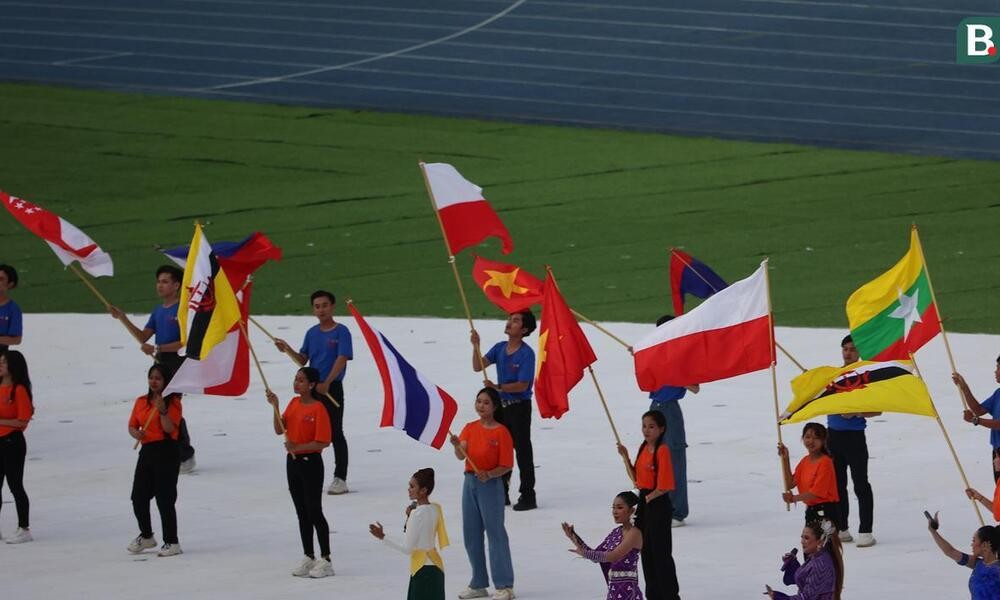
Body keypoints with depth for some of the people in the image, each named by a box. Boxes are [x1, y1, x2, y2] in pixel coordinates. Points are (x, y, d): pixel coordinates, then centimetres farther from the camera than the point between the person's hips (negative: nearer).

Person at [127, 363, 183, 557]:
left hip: (167, 452, -7)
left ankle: (172, 542, 4)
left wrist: (162, 410, -29)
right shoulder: (141, 402, 12)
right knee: (138, 497, 10)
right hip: (147, 451, 7)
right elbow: (132, 425, 14)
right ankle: (146, 536, 31)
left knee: (165, 498, -6)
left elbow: (170, 429, -16)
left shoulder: (173, 403, -6)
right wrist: (136, 433, -8)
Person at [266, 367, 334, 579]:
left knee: (314, 512, -3)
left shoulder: (318, 409, -15)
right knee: (302, 512, 13)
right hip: (293, 461, 7)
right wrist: (275, 406, -9)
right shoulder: (294, 403, 7)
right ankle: (308, 557, 21)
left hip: (310, 463, -7)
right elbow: (279, 430, 3)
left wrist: (298, 447, -26)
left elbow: (323, 442, -19)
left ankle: (325, 560, 4)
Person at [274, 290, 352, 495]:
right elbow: (303, 360, 13)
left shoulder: (341, 332, -8)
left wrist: (326, 383, -22)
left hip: (332, 388, -6)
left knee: (335, 432, -4)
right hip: (312, 388, 6)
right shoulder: (312, 333, 11)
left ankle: (340, 478, -1)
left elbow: (341, 359, -15)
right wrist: (288, 350, -6)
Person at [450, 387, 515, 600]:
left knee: (495, 532, -6)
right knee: (471, 534, 10)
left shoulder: (501, 432, -8)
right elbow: (461, 456, -7)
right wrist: (457, 446, -28)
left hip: (491, 484, -6)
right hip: (470, 482, 6)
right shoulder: (470, 428, 6)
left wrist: (489, 475, -25)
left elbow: (506, 466, -9)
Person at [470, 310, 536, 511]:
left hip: (519, 406, -7)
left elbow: (522, 385, -20)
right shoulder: (499, 348, 6)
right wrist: (476, 346, -12)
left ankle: (528, 496, 1)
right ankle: (501, 493, 23)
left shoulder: (526, 354, -15)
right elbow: (478, 367, 2)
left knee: (523, 451, -4)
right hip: (502, 404, 7)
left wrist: (498, 387, -29)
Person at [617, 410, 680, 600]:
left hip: (659, 506, -9)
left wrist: (648, 498, -11)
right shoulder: (643, 448, 9)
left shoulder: (662, 451, -16)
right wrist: (626, 457, 5)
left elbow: (663, 487, -19)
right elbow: (637, 479, 14)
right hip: (643, 502, 9)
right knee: (646, 552, 14)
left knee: (661, 553, -2)